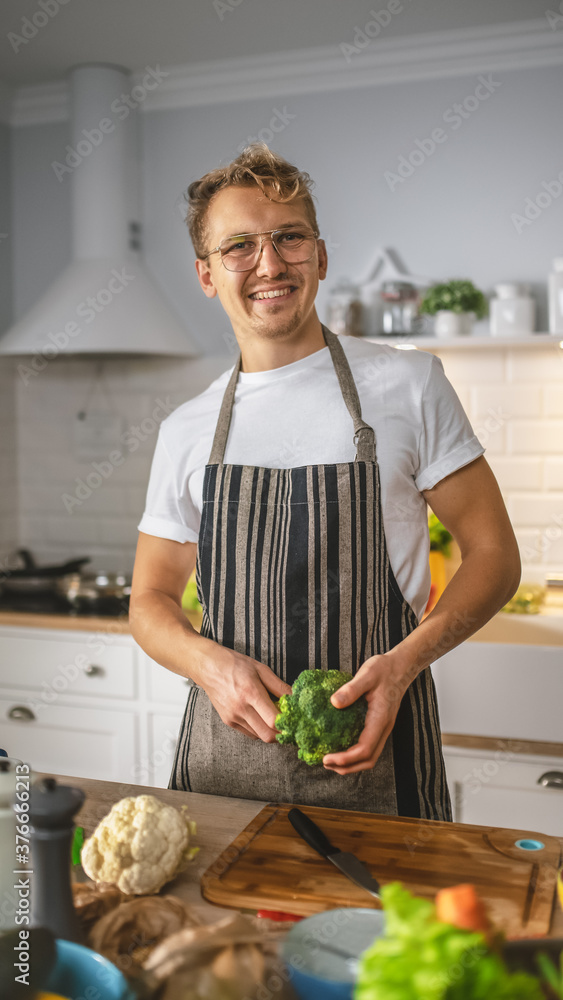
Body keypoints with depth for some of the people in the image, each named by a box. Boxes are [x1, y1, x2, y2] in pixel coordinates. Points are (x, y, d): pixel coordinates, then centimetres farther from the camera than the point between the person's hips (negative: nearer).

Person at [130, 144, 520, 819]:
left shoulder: (407, 383, -3)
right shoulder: (185, 432, 5)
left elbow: (493, 554, -1)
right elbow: (151, 599, 10)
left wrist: (405, 661, -18)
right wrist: (211, 663, -11)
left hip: (372, 745, -2)